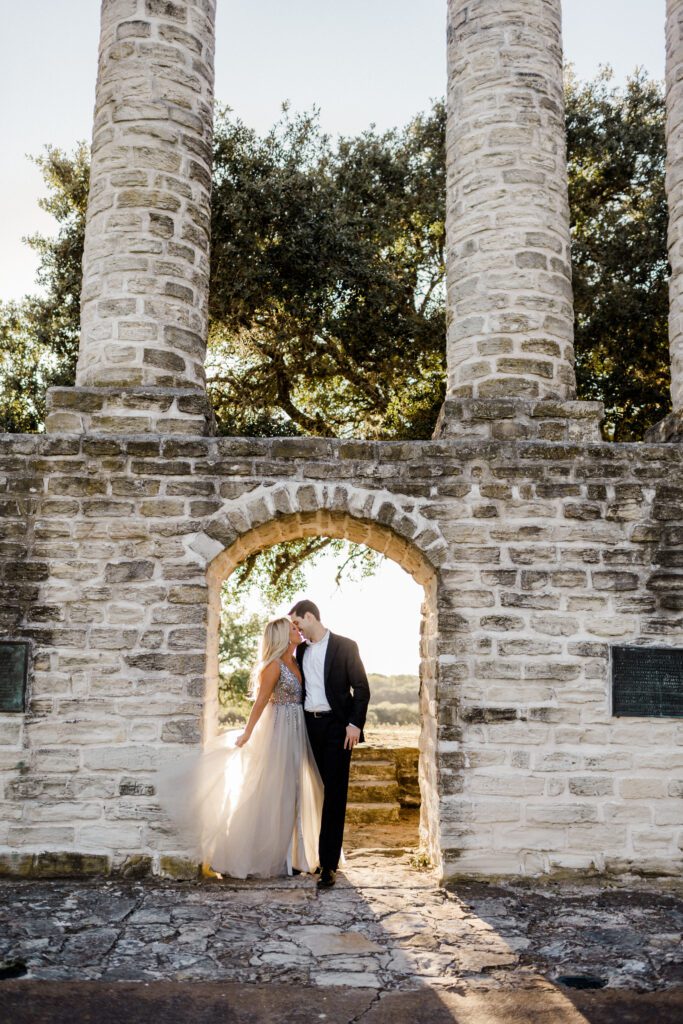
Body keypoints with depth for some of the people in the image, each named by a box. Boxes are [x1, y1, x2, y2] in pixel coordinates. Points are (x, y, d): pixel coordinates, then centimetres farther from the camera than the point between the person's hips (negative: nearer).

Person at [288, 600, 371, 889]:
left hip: (336, 727, -5)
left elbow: (361, 688, -5)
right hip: (308, 726, 5)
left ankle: (328, 864, -5)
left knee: (334, 794, -6)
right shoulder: (301, 650, 14)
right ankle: (312, 854, 18)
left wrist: (355, 724, -14)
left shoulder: (345, 646, -3)